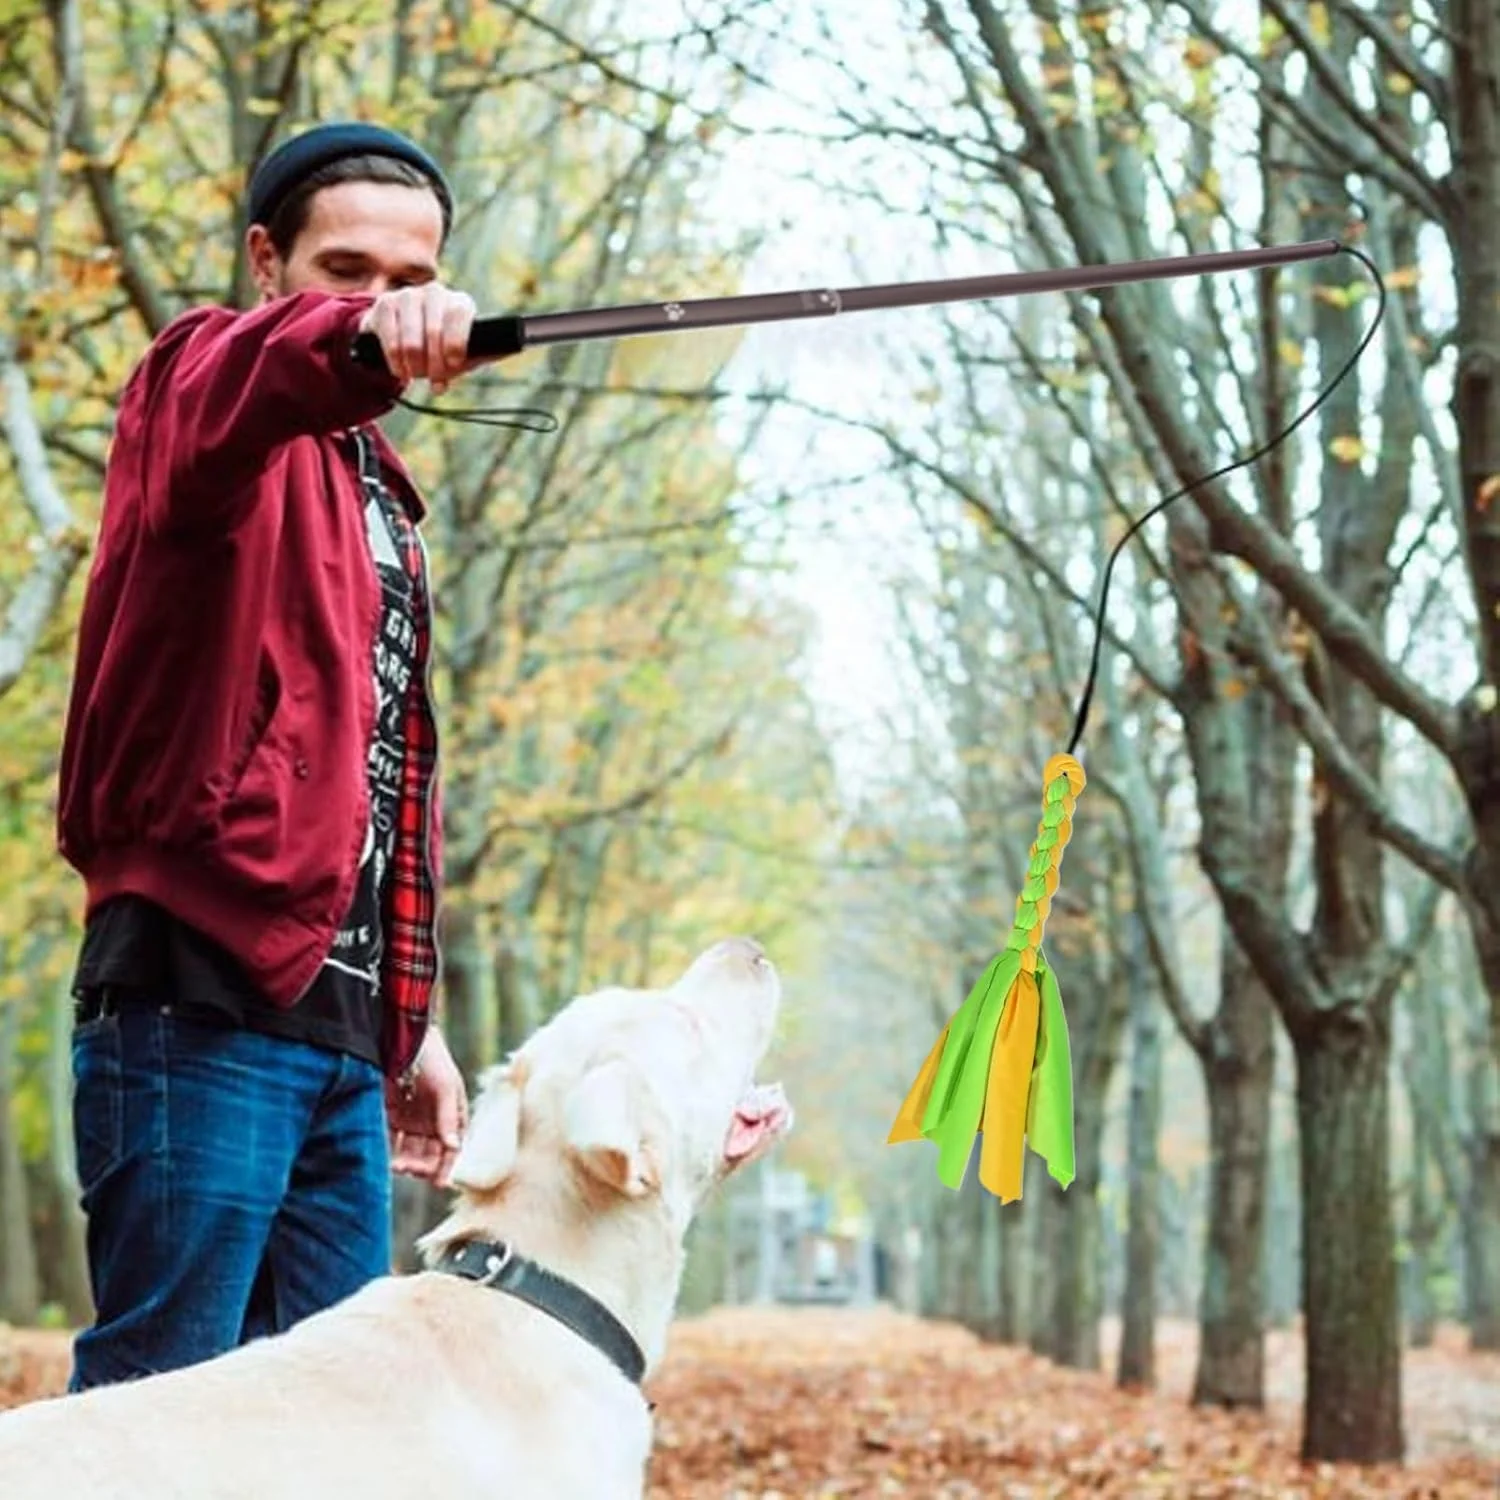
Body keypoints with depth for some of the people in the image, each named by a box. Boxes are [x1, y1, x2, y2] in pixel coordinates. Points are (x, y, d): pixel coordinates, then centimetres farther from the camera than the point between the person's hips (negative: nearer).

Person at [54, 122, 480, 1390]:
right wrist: (353, 342, -49)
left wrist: (409, 1022, 22)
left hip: (338, 1021, 8)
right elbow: (235, 389, -27)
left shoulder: (376, 489, 24)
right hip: (203, 1007, -8)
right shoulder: (206, 383, 1)